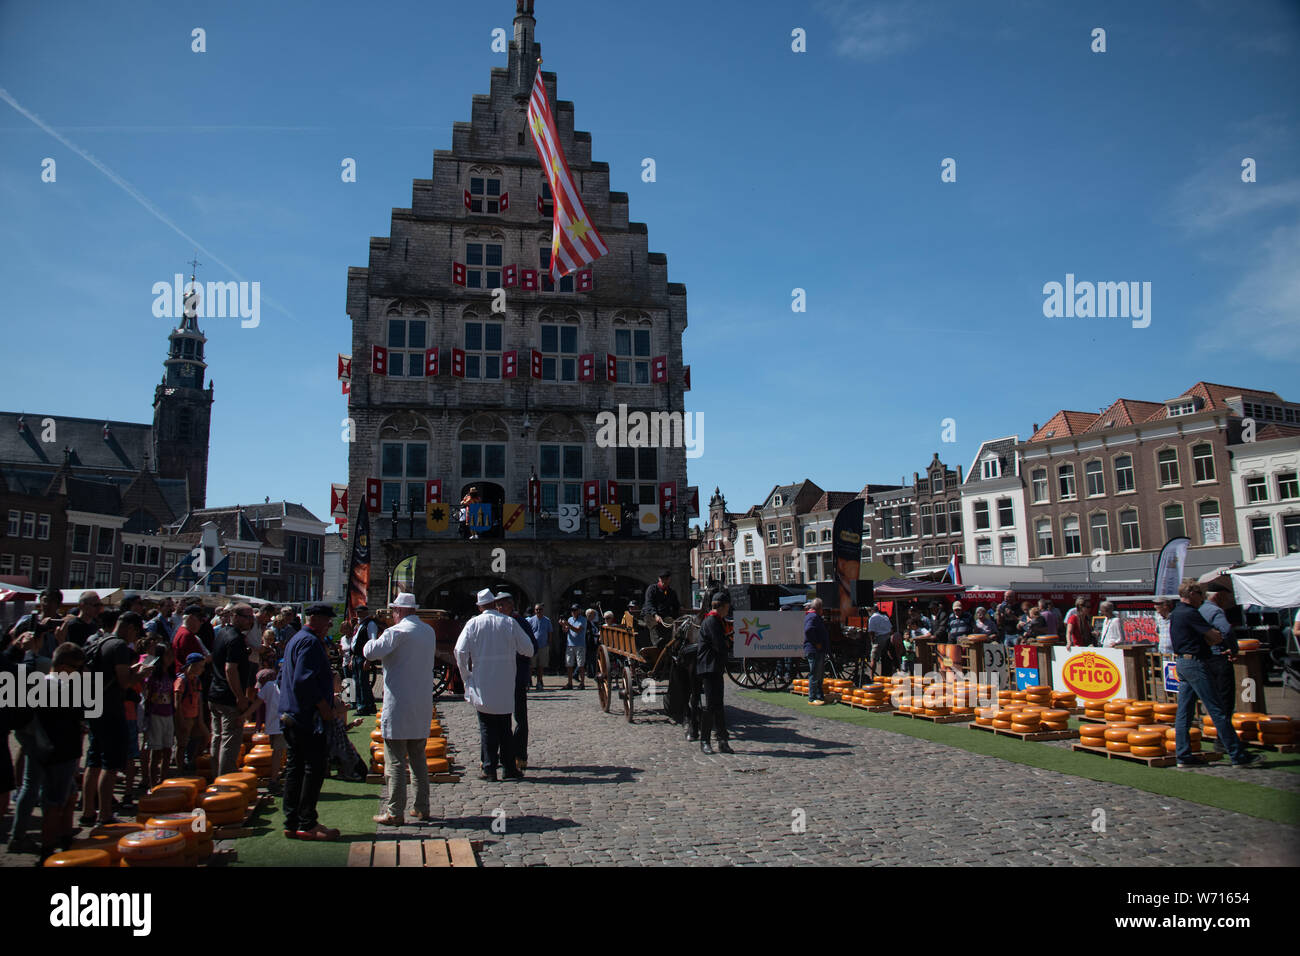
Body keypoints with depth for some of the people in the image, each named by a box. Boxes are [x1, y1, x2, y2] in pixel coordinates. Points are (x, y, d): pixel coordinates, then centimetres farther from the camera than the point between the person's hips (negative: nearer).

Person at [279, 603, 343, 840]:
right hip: (307, 717, -11)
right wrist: (326, 708, -18)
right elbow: (304, 681, -24)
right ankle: (307, 825, -1)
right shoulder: (310, 642, -14)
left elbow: (283, 677, 25)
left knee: (295, 768, 12)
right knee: (315, 767, -5)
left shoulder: (295, 640, 19)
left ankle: (292, 824, 17)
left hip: (291, 715, 11)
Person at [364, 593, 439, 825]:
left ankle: (395, 812, 2)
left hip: (398, 706, -7)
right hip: (422, 706, 7)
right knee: (418, 760, 15)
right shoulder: (429, 631, 10)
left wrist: (373, 640, 1)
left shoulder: (398, 632, -14)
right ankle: (422, 808, 19)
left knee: (395, 762, -1)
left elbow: (370, 652, -22)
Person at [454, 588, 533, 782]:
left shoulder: (473, 624, -4)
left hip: (481, 686, -1)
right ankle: (508, 768, 15)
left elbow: (460, 651, -11)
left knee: (487, 728, 7)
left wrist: (466, 676, 1)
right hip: (505, 686, 1)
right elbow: (528, 649, 0)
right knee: (505, 727, 12)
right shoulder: (509, 623, -3)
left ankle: (489, 770, 7)